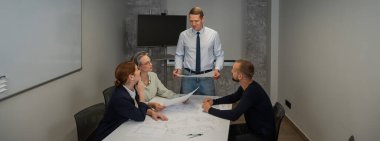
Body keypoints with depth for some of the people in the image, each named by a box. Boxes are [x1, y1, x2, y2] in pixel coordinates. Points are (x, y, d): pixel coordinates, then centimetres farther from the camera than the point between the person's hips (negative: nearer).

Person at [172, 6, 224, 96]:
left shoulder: (213, 34, -2)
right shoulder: (183, 35, 0)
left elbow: (219, 55, 3)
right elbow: (179, 55, 8)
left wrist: (217, 69, -13)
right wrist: (178, 68, -10)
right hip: (188, 75, 1)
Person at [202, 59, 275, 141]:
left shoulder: (253, 91, -30)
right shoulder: (246, 86, -1)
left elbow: (234, 115, -33)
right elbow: (233, 97, 19)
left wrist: (210, 110, -21)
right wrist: (214, 101, 4)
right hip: (252, 127, 8)